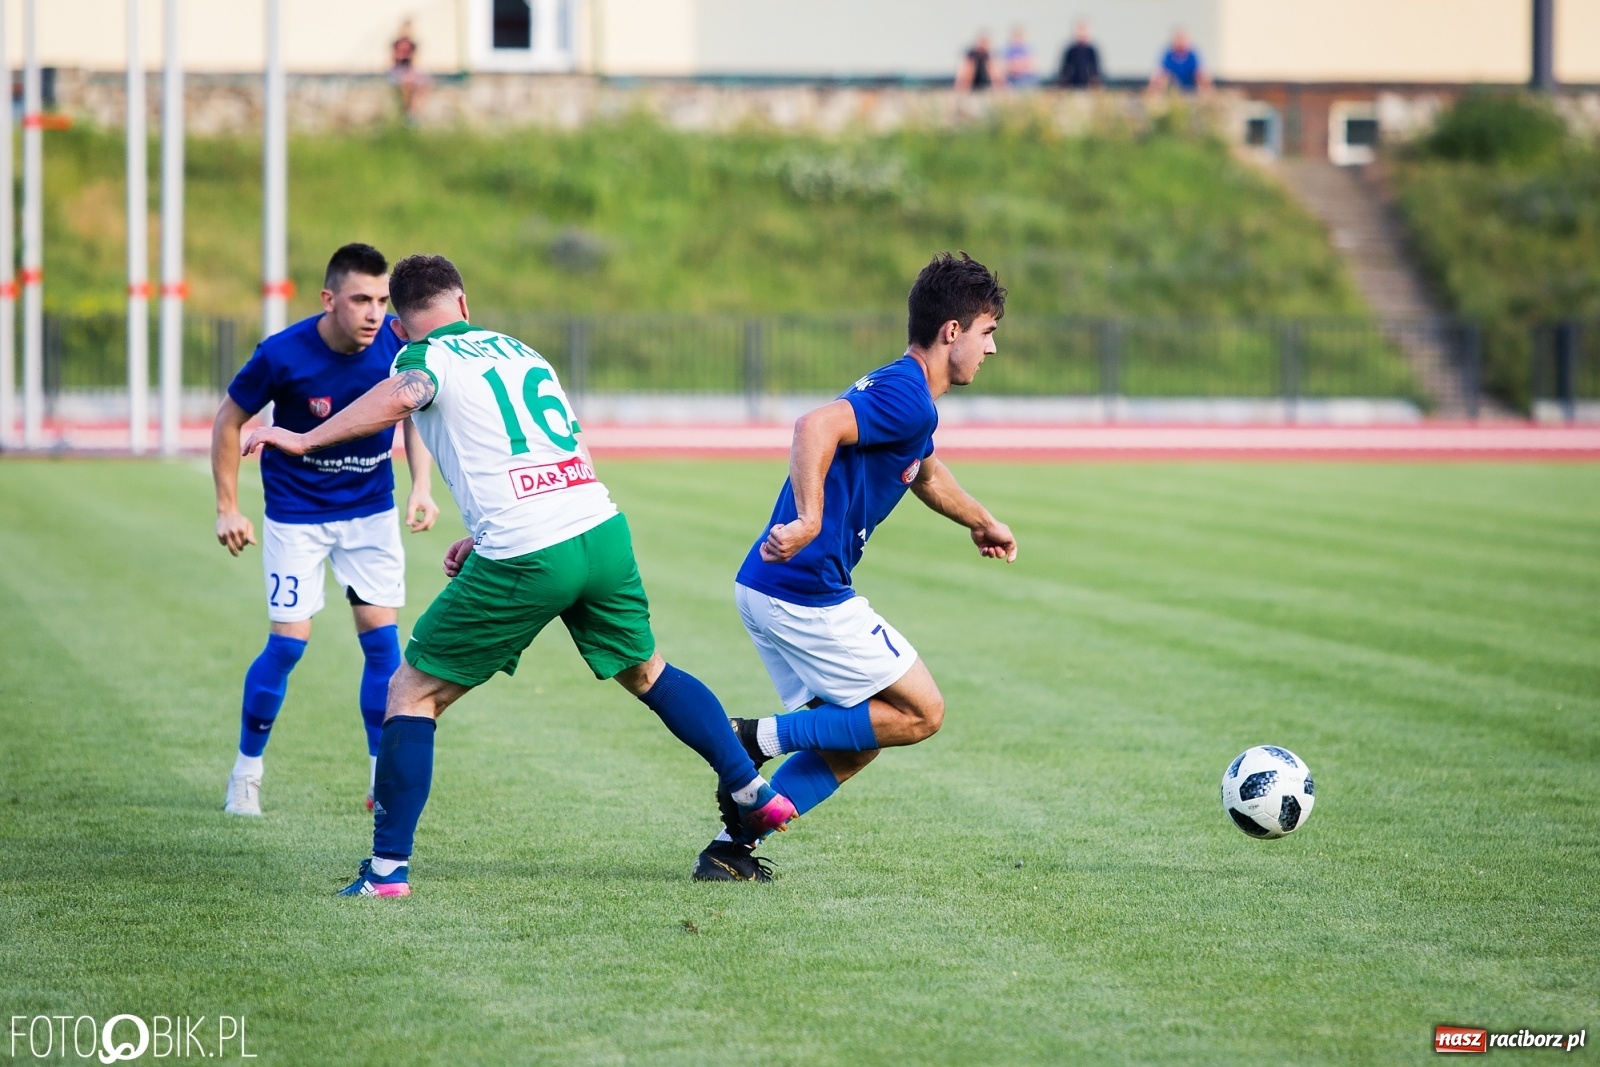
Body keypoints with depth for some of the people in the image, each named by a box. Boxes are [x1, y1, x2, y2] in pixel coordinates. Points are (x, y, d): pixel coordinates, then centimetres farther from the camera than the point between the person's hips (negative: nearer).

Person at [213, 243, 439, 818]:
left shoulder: (398, 346, -17)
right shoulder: (282, 354, -24)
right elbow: (229, 419, -8)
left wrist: (421, 486, -11)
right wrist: (227, 508, -8)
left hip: (372, 507, 3)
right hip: (296, 513, -3)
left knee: (381, 636, -2)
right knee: (288, 642, -6)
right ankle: (246, 770, 13)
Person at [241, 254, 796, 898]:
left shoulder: (427, 357, 3)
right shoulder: (518, 350, 23)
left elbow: (402, 395, -23)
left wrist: (305, 440, -21)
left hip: (525, 562, -6)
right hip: (603, 531, 6)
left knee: (411, 693, 6)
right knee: (648, 674, 30)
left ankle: (388, 868, 2)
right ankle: (752, 792, 33)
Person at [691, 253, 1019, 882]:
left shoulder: (900, 394, 20)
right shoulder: (907, 397, -13)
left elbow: (927, 474, 41)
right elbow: (816, 427, -31)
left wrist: (982, 522, 54)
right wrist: (810, 520, -41)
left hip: (765, 589, 10)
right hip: (805, 590, -10)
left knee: (854, 743, 14)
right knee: (921, 713, -1)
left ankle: (731, 849, 8)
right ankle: (759, 739, -5)